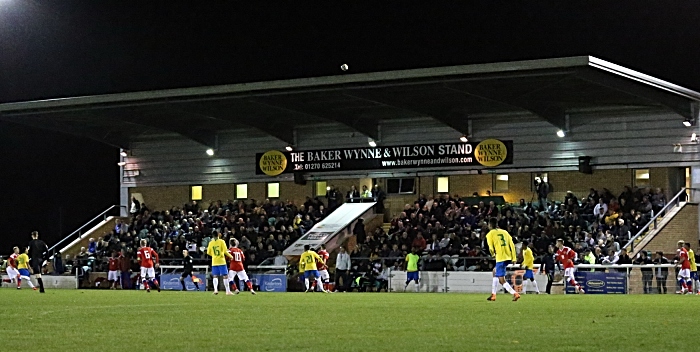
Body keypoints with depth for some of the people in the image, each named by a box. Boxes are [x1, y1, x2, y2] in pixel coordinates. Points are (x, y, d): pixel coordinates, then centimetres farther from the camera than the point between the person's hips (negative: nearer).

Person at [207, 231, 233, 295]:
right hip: (222, 262, -3)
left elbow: (208, 252, 8)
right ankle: (228, 291, 0)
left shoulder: (211, 243, 3)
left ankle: (215, 289, -11)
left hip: (214, 262, 3)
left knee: (215, 276, 8)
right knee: (225, 276, 1)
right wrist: (230, 256, 5)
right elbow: (225, 251, -11)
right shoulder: (221, 241, -6)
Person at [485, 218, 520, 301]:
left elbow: (491, 248, -7)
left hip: (500, 258, -7)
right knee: (495, 271, 27)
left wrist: (493, 254, 16)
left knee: (501, 280, -4)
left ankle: (515, 294, -20)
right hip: (508, 257, 7)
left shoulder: (490, 234, 0)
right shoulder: (504, 232, 14)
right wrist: (514, 258, 9)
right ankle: (493, 295, 30)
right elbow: (512, 245, 7)